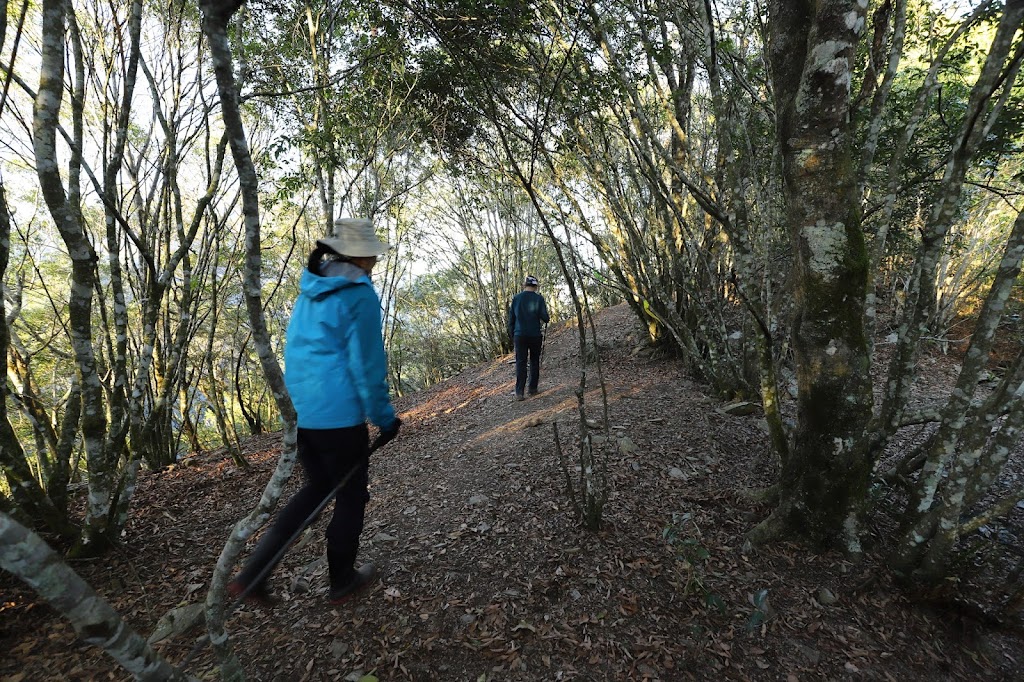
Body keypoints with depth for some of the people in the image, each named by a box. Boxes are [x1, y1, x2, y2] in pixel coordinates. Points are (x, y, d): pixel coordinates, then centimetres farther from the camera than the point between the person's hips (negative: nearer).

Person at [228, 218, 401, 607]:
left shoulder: (310, 292, 10)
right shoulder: (360, 296, -14)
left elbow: (297, 349, 17)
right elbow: (366, 364, -16)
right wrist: (384, 417, -7)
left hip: (299, 409, 8)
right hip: (338, 413, -8)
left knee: (317, 488, 24)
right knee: (350, 497, 13)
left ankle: (253, 574, 23)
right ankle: (342, 582, 31)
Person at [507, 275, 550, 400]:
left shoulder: (516, 298, 3)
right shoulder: (539, 298, -5)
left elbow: (511, 319, 6)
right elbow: (545, 318, -10)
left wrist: (512, 336, 14)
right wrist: (543, 320, 13)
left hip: (520, 335, 1)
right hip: (535, 335, -1)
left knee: (520, 362, 1)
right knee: (534, 362, 13)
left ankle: (519, 392, -6)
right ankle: (533, 389, 16)